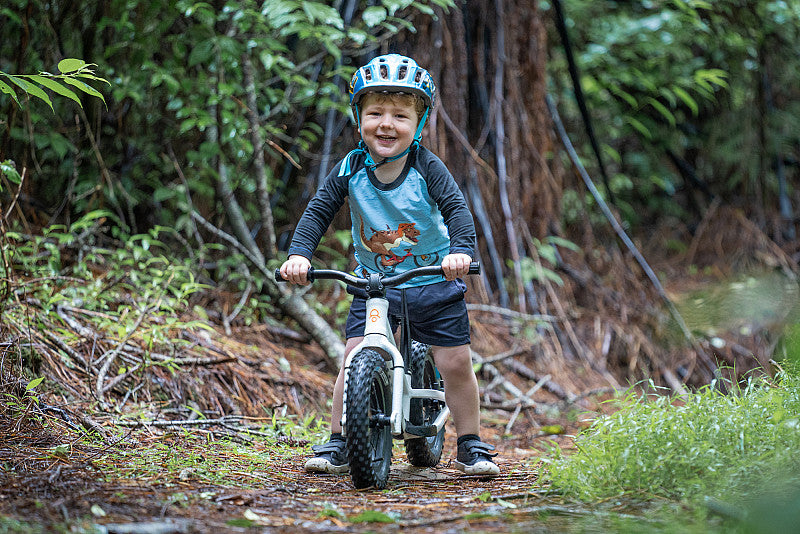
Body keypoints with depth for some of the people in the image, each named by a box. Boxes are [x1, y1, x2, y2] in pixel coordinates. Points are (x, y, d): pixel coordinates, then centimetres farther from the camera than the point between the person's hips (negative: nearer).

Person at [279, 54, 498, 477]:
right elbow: (318, 211, -5)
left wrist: (461, 250, -41)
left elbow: (457, 209, -23)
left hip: (434, 283, -1)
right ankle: (337, 443, 3)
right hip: (373, 283, 1)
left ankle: (470, 445, 17)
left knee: (455, 363, -1)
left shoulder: (426, 168, -15)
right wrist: (298, 254, -20)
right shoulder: (351, 168, -10)